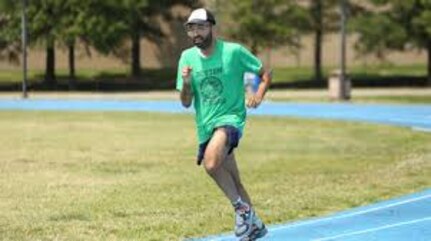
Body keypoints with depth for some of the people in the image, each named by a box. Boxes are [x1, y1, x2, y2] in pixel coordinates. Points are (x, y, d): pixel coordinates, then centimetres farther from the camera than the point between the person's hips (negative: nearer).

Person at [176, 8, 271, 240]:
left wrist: (259, 95, -18)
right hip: (205, 126, 6)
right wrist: (186, 82, -16)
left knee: (211, 163, -32)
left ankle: (240, 207, -12)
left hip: (230, 118, -6)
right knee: (233, 183, 14)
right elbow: (186, 102, 5)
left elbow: (265, 74, 1)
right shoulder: (187, 57, 2)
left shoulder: (234, 51, -9)